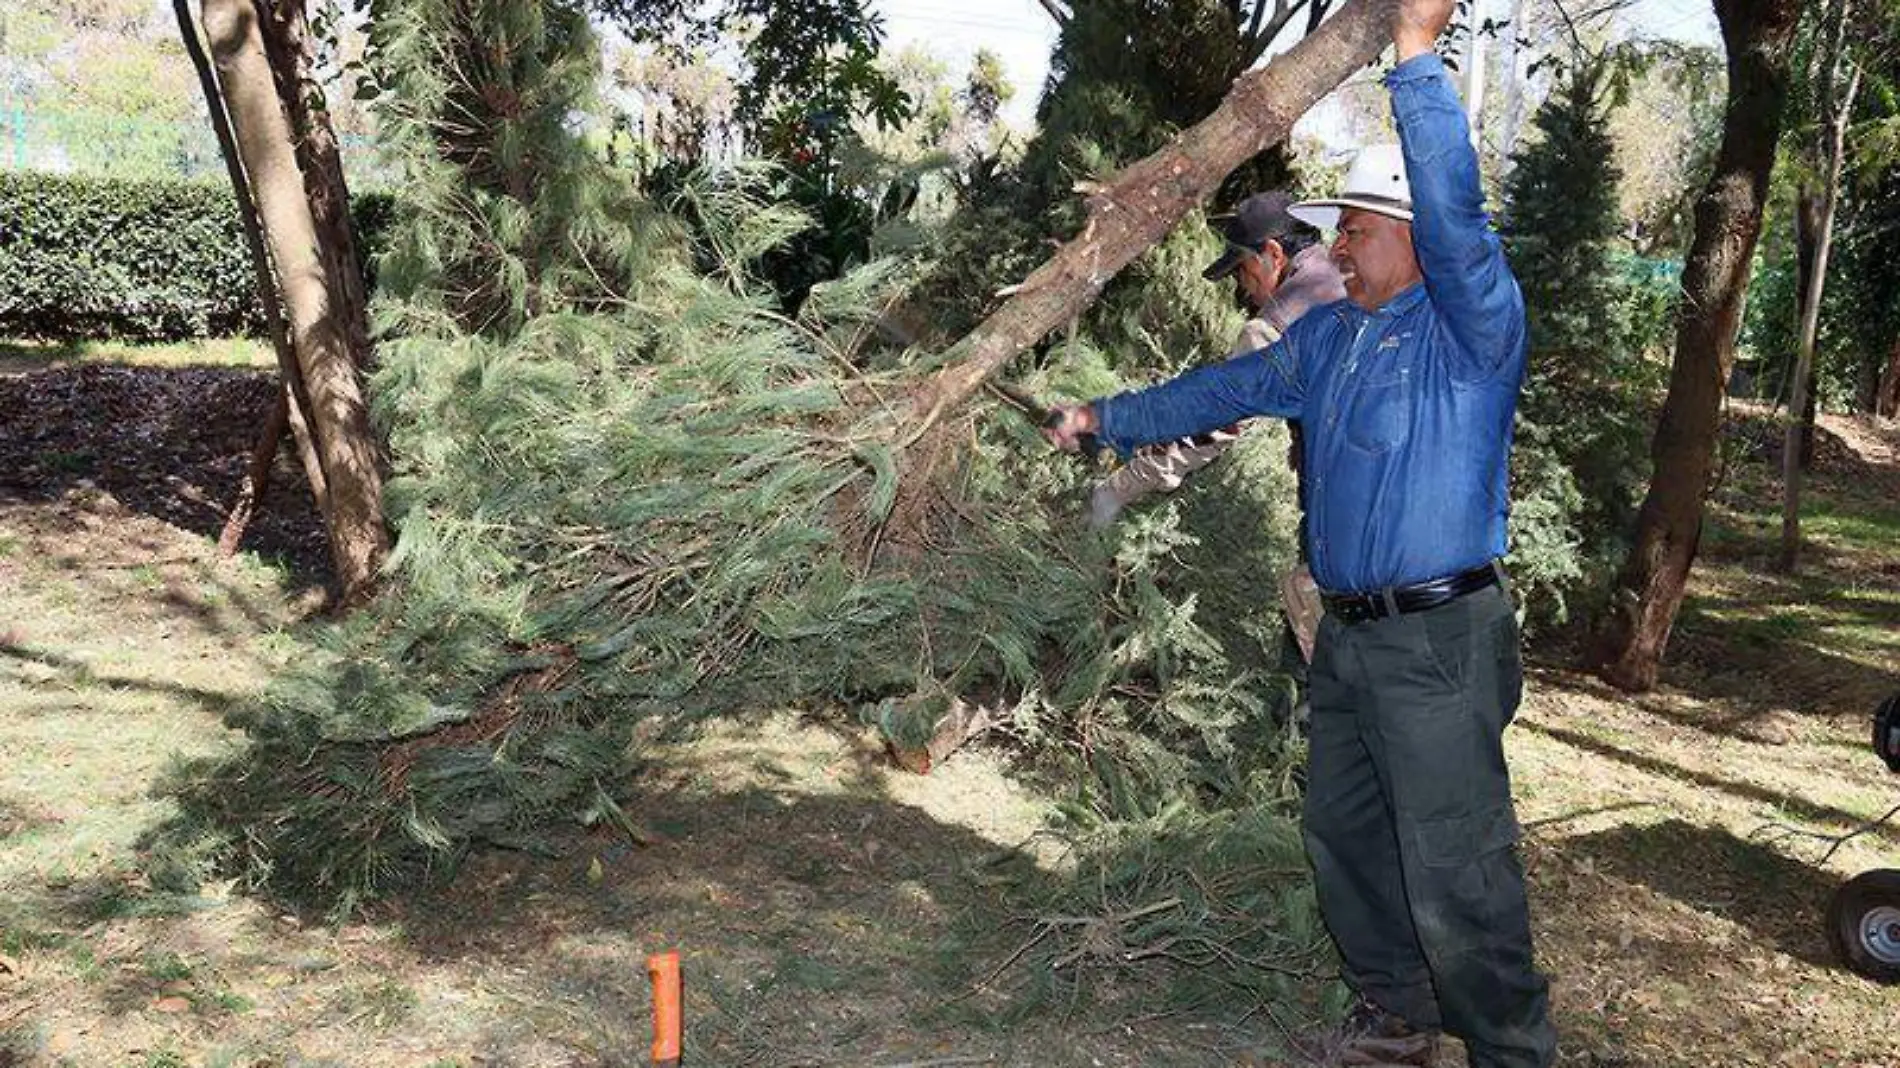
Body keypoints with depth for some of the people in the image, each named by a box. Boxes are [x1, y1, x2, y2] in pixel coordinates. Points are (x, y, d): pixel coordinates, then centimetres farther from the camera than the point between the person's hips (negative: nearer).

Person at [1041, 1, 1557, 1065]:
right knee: (1344, 837, 17)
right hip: (1349, 636, 9)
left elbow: (1455, 214, -28)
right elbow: (1228, 389, 24)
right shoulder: (1327, 337, 14)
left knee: (1456, 873, -7)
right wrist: (1107, 418, 28)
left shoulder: (1473, 326, -11)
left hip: (1440, 638, -8)